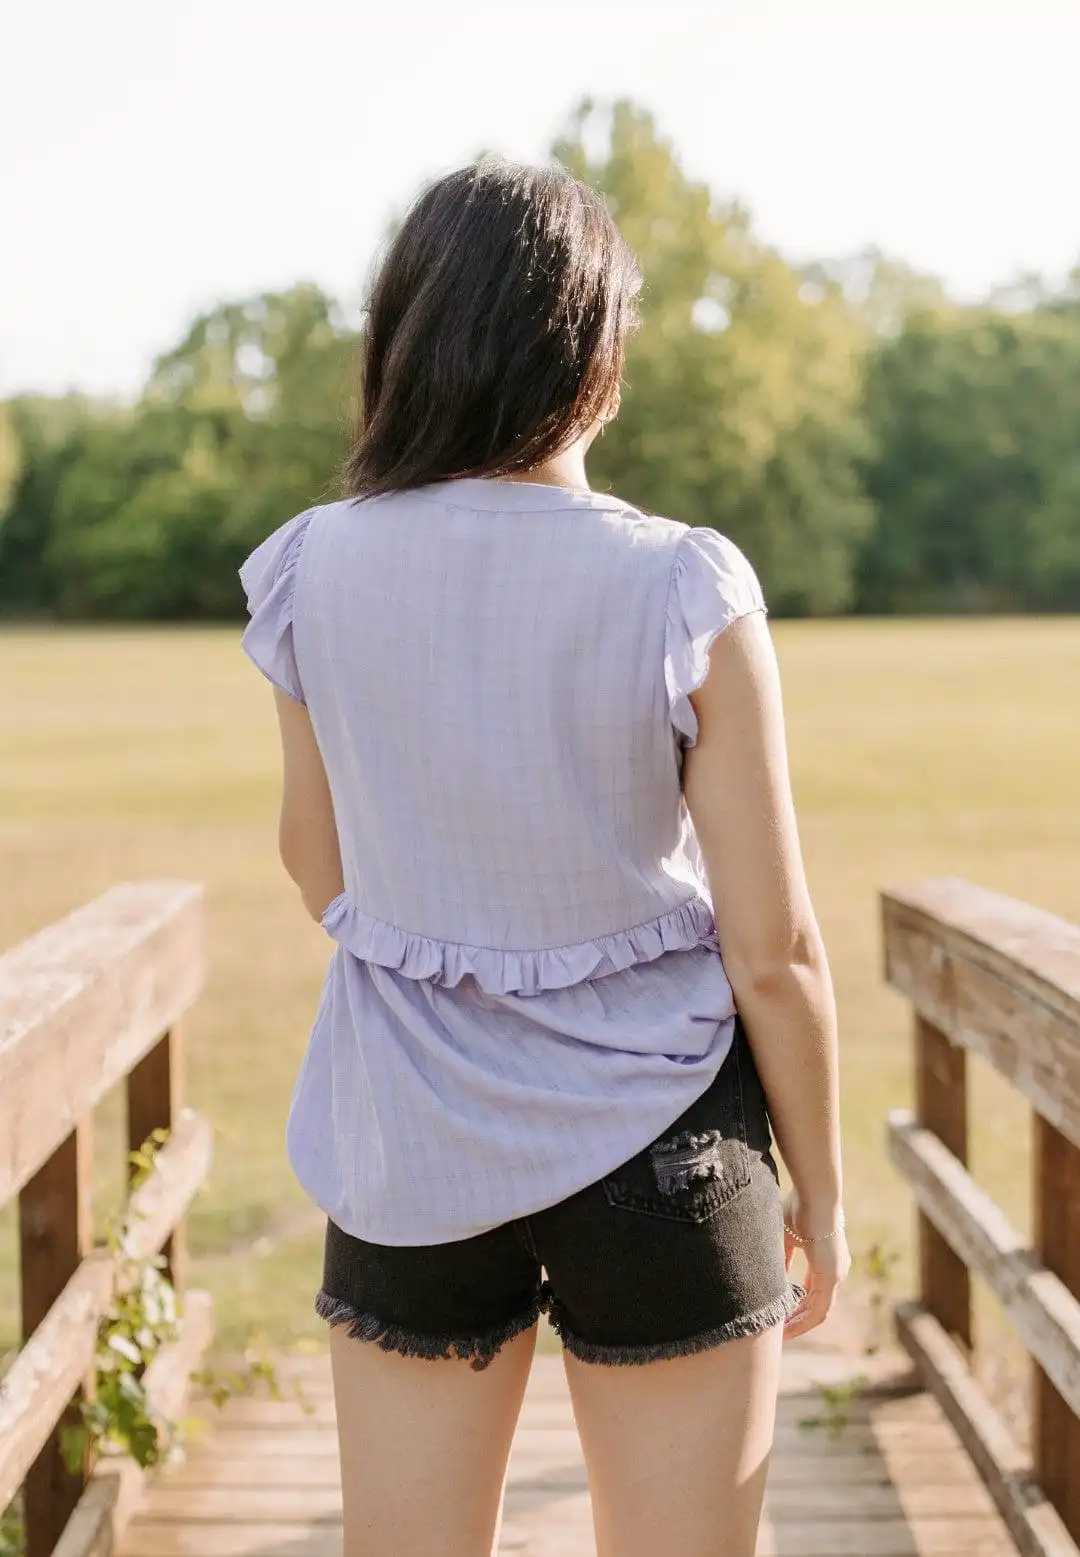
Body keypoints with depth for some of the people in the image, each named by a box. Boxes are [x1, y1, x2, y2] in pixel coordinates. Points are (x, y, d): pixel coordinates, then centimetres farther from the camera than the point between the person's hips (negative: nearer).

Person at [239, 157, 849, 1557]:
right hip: (658, 1147, -2)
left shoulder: (316, 572, -7)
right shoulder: (686, 594, -14)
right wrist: (821, 1192, 4)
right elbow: (773, 947, -10)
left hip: (409, 1146, 2)